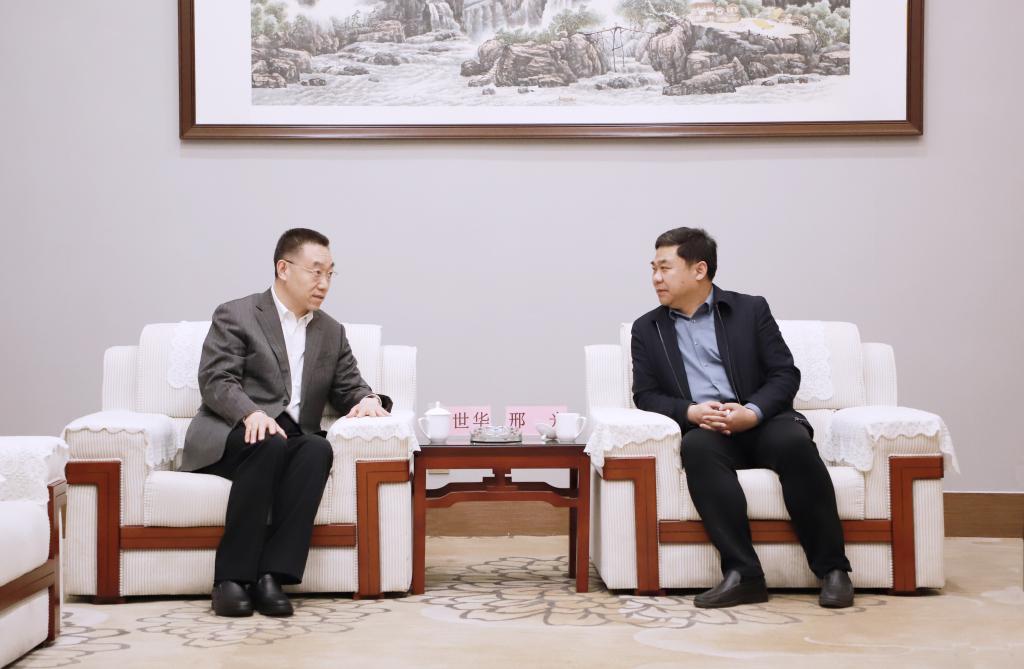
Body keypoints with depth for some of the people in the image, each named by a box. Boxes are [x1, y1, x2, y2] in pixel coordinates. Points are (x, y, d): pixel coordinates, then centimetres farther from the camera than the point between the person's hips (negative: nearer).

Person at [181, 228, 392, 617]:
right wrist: (252, 414, -27)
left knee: (318, 449, -32)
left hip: (292, 440, 4)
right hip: (232, 436, -4)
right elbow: (215, 380, -7)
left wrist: (369, 399, -7)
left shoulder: (331, 333, 20)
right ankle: (232, 578, -32)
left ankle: (271, 575, -36)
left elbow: (348, 389, 19)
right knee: (270, 446, -37)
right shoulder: (235, 316, 4)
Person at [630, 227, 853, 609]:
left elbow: (785, 374, 4)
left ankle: (832, 569, -25)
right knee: (698, 448, -36)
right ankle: (743, 574, -37)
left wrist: (752, 412, -17)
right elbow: (646, 395, 8)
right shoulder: (647, 329, 16)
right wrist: (690, 412, -14)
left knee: (793, 441, -34)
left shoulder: (751, 310, 11)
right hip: (702, 429, 0)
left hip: (761, 420, 0)